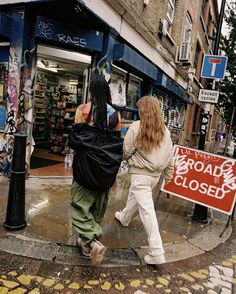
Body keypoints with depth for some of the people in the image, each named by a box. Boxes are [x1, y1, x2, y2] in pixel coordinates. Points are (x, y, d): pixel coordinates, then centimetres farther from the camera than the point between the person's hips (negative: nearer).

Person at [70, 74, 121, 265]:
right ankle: (87, 242, 32)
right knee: (97, 205, 16)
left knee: (81, 203, 6)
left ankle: (93, 242, -11)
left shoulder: (83, 109, -9)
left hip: (86, 163, -4)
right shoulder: (115, 113, -1)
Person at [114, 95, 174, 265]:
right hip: (156, 174, 7)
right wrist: (169, 175, 18)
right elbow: (170, 155, 6)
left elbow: (126, 151, -10)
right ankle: (124, 218, 55)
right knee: (134, 196, 29)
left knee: (147, 210, -3)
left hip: (140, 173, -6)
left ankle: (157, 253, 2)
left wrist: (123, 157, 13)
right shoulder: (165, 130, 1)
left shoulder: (137, 127, -15)